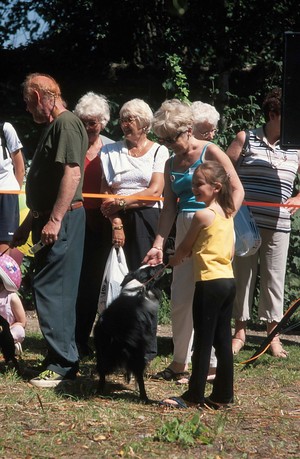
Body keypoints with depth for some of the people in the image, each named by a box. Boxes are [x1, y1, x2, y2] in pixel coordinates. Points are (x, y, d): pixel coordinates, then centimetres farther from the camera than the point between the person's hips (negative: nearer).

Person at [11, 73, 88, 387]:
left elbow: (72, 174, -21)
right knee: (58, 290, 12)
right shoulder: (52, 126, 19)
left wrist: (55, 220, -24)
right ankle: (63, 359, 18)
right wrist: (28, 223, 26)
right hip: (49, 220, 10)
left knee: (51, 289, -10)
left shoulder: (66, 123, -12)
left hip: (63, 220, -10)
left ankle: (62, 364, -7)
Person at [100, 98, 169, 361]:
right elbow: (107, 192, 6)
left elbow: (155, 191, -4)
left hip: (146, 220, -2)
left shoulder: (159, 151, 7)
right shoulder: (112, 152, 14)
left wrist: (121, 202, -10)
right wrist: (116, 222, -8)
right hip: (118, 221, 2)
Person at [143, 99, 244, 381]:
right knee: (180, 300, 7)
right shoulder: (171, 164, 13)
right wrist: (158, 245, 4)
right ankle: (180, 363, 18)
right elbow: (169, 207, 12)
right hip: (184, 231, 6)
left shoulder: (210, 152, -4)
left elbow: (237, 189, -7)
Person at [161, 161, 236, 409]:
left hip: (210, 283, -8)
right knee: (223, 340, 10)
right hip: (229, 280, 8)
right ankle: (223, 395, 14)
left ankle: (194, 395, 1)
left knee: (203, 340, -4)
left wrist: (174, 260, 20)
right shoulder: (228, 214, 12)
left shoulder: (203, 215, -11)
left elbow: (185, 247, 1)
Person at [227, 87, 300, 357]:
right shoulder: (246, 139, 1)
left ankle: (273, 333, 15)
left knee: (274, 279, 6)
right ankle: (240, 331, 17)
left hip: (278, 226, 2)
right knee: (242, 275, 6)